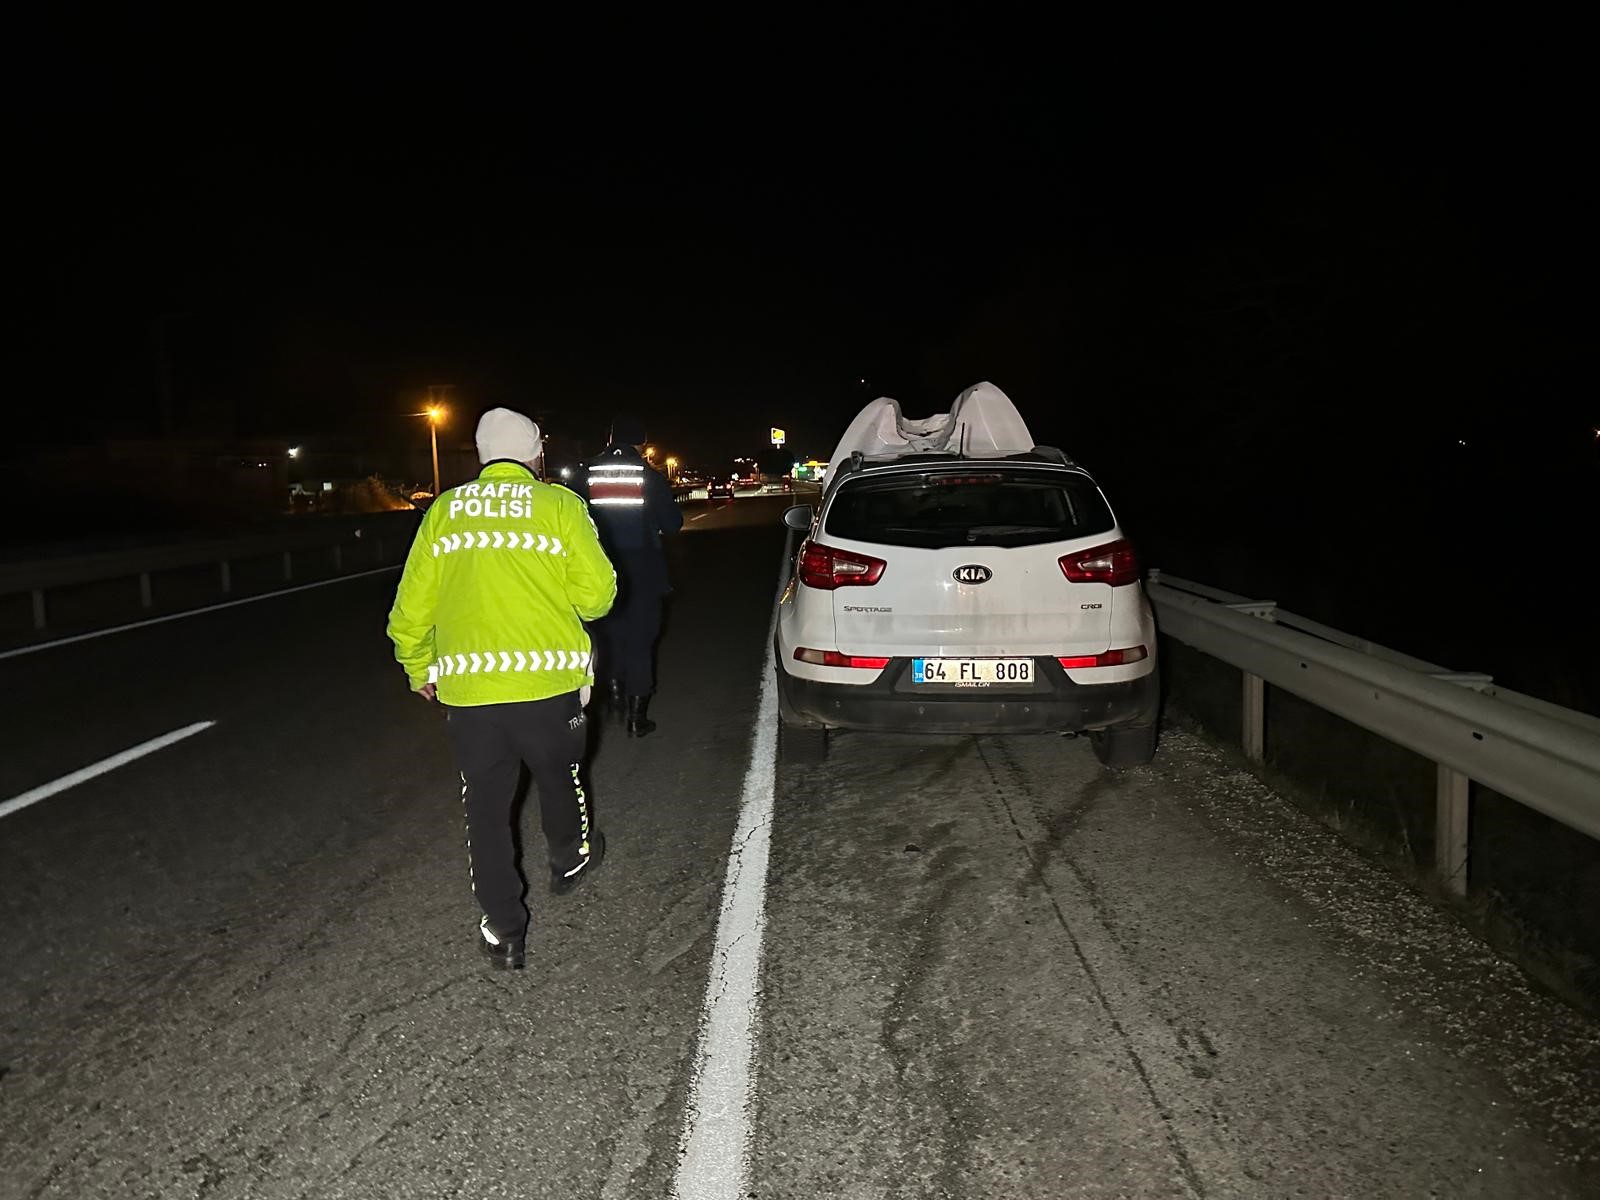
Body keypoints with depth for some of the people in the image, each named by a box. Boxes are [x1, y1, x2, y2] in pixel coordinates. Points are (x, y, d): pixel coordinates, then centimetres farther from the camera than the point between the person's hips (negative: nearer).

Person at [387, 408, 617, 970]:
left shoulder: (443, 511, 6)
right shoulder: (559, 505, -2)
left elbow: (411, 606, 7)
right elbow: (596, 594, -7)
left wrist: (419, 668, 22)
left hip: (468, 689, 2)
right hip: (548, 682, -1)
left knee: (486, 807, 12)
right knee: (559, 777, 24)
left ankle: (503, 931, 18)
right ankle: (570, 860, 47)